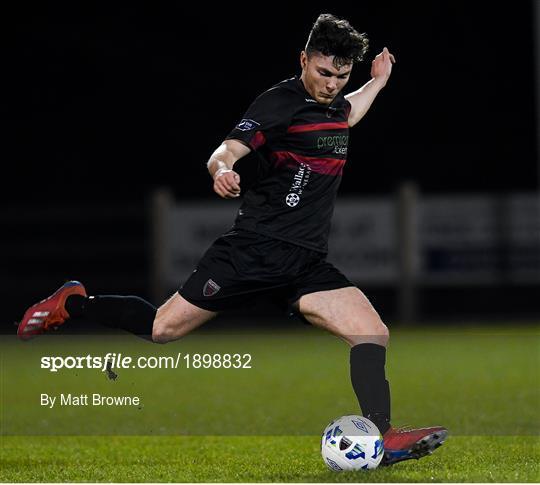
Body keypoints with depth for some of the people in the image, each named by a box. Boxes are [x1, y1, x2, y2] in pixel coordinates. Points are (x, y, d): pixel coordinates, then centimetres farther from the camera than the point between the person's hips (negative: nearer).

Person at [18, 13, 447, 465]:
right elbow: (227, 150, -22)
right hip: (255, 247, -6)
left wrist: (378, 82, 35)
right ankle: (72, 304, 20)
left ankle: (383, 438, -9)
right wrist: (222, 169, -43)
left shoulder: (335, 103, 14)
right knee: (163, 328, -2)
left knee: (373, 333, -10)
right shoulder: (282, 100, -9)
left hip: (307, 264, 7)